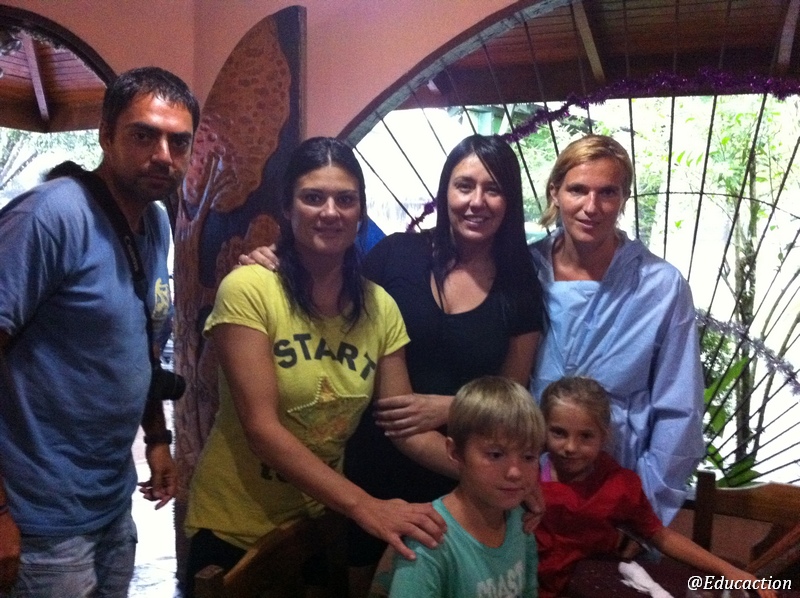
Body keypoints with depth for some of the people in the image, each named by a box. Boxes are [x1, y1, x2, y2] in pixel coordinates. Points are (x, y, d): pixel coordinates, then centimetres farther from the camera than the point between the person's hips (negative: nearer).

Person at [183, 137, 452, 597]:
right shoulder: (247, 289, -19)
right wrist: (364, 506, -32)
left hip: (320, 522, 4)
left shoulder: (380, 308, -4)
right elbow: (262, 428, -24)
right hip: (235, 529, -4)